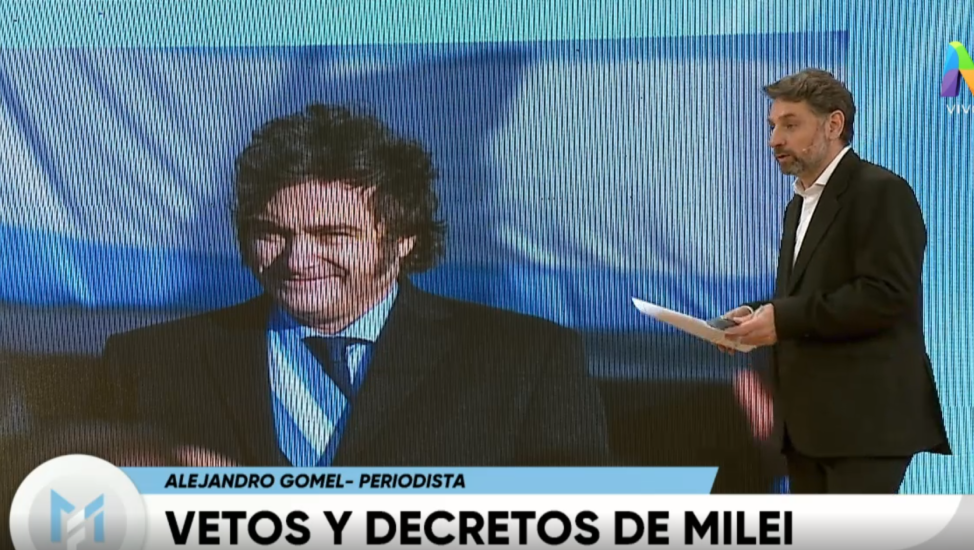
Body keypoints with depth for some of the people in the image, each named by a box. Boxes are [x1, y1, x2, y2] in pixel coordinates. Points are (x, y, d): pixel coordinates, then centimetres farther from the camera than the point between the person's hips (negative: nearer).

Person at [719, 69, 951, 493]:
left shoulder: (880, 191, -9)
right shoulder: (802, 202, 20)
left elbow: (886, 295, -19)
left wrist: (783, 318, -19)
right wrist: (761, 315, 3)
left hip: (864, 416, -9)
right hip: (809, 417, 9)